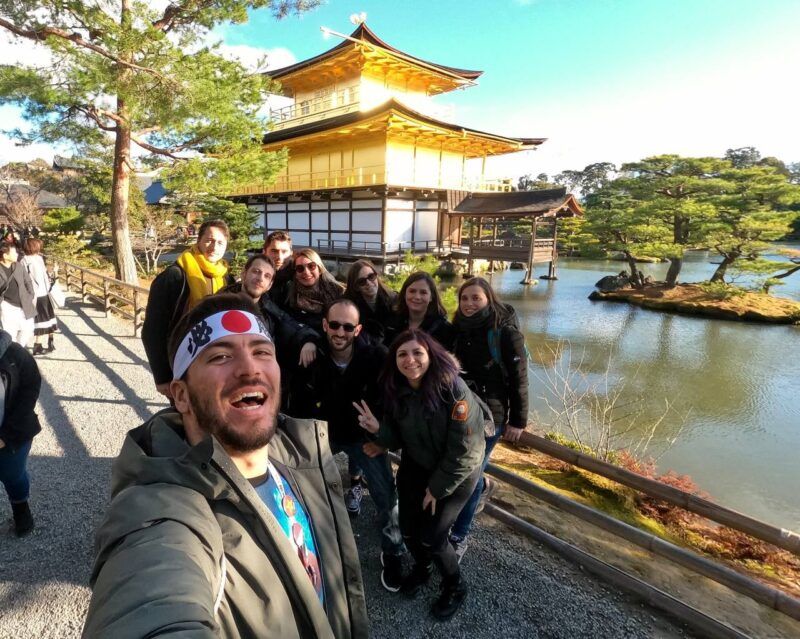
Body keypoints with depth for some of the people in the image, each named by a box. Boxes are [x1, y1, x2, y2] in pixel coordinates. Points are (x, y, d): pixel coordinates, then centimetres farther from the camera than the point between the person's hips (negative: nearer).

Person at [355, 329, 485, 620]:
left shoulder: (453, 390, -29)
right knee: (408, 529, 7)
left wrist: (438, 487, -14)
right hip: (415, 465, 5)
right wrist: (380, 430, -23)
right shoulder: (395, 389, -12)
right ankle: (421, 566, 44)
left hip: (457, 471, -5)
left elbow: (464, 450, -23)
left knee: (430, 536, -3)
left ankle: (455, 586, 30)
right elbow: (399, 431, 0)